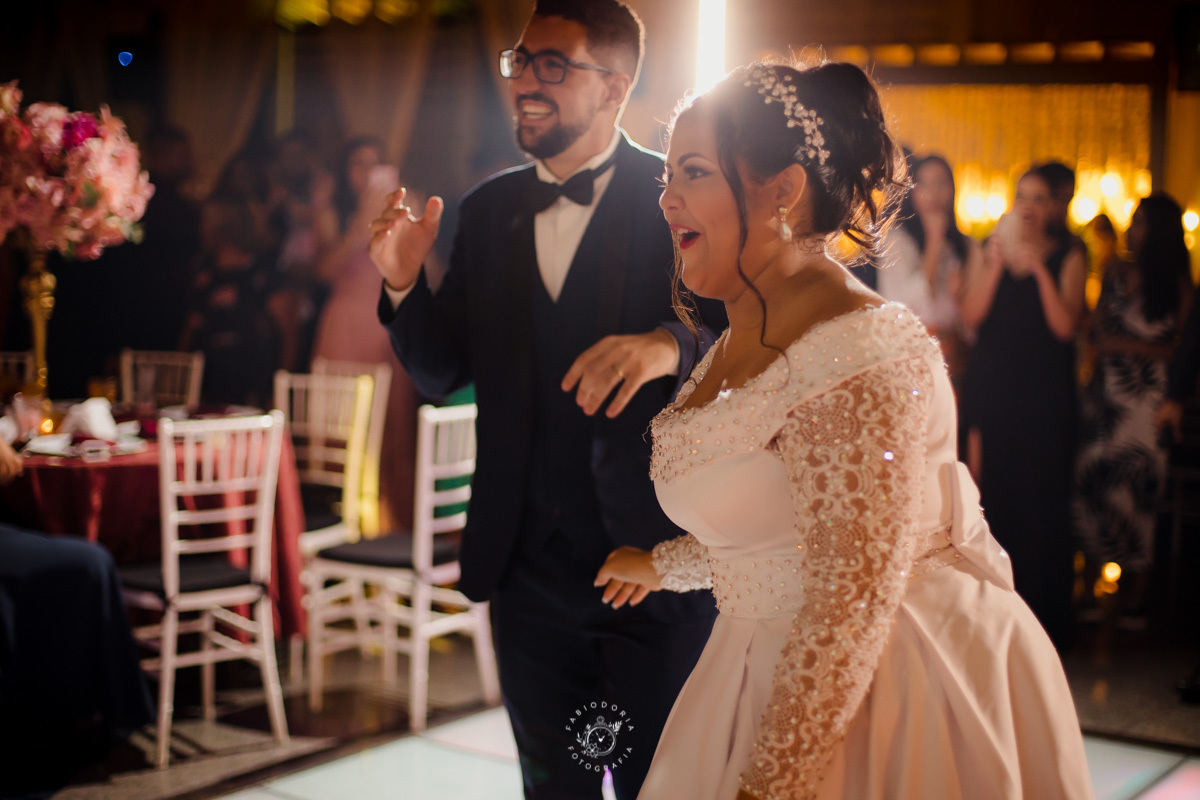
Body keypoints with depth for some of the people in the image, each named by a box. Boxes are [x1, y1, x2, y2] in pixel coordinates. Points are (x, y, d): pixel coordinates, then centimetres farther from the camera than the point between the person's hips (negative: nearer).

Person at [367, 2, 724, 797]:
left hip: (655, 555, -5)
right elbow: (441, 373, 7)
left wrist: (673, 343, -36)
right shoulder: (489, 211, 5)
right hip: (529, 561, 5)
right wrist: (404, 285, -11)